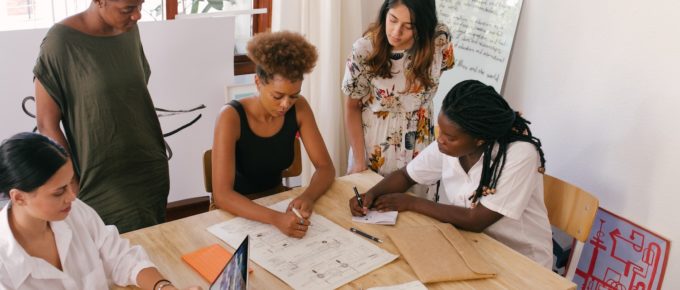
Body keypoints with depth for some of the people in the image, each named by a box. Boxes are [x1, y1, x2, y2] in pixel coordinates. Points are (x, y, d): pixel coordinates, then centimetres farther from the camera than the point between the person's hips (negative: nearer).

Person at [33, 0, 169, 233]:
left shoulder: (130, 30, 2)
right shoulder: (61, 42, -15)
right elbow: (47, 125, -11)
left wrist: (155, 156, 12)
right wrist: (75, 189, -10)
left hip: (153, 171, 5)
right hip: (105, 183, -5)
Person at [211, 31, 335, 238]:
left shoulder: (299, 108, -10)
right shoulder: (231, 117, -23)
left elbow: (325, 167, -7)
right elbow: (221, 195, -30)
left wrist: (308, 196, -28)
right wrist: (275, 219, -44)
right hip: (238, 211, -3)